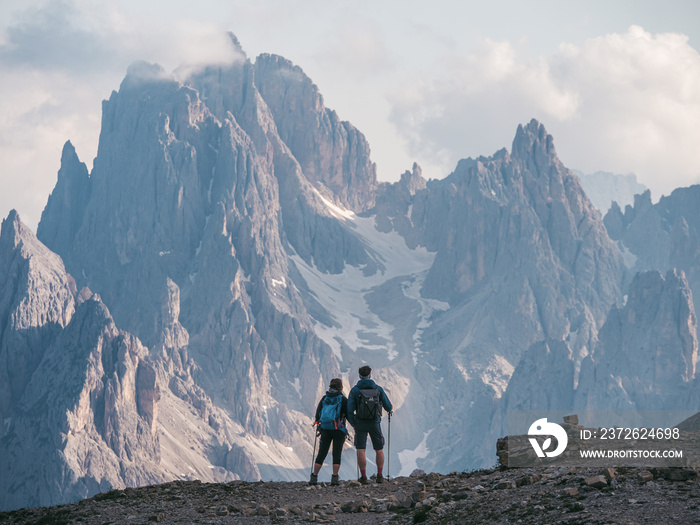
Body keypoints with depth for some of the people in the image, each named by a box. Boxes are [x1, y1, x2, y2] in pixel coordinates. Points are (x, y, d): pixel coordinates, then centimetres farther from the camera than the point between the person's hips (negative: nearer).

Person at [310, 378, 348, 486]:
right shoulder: (343, 399, -3)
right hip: (338, 430, -3)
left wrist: (318, 427, 22)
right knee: (337, 454, 0)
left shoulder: (324, 399, 7)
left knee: (321, 454, 8)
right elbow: (349, 415, -3)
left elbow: (317, 414, 10)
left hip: (325, 429, 3)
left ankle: (314, 477, 5)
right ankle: (334, 478, -7)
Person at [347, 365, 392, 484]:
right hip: (375, 423, 1)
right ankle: (380, 476, 14)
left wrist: (353, 424, 7)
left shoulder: (355, 390, -5)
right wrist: (389, 411, 29)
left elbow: (350, 409, -8)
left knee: (361, 450, 1)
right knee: (379, 450, 14)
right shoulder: (378, 389, -1)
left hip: (360, 424, -1)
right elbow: (388, 405, 4)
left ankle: (363, 477, -3)